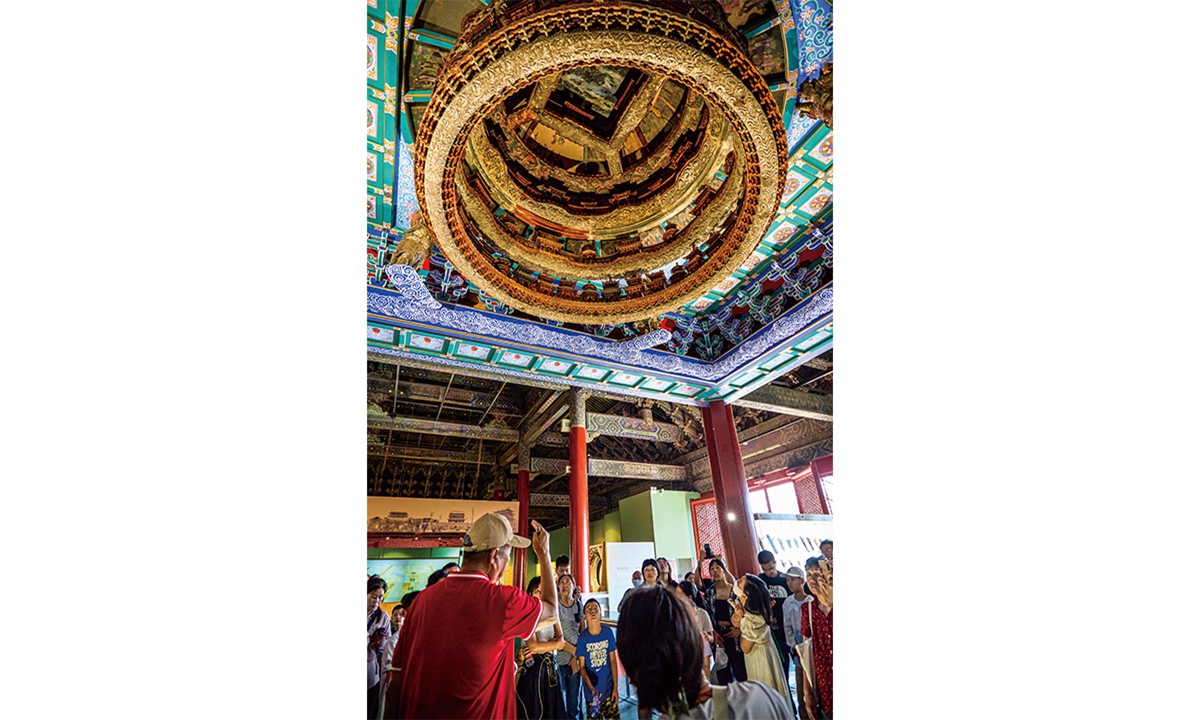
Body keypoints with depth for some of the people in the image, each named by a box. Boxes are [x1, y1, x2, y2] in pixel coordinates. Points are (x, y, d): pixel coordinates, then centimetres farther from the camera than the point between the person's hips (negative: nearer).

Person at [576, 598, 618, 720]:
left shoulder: (608, 632, -12)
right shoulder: (582, 637, -15)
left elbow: (613, 660, -2)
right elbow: (582, 666, -8)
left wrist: (615, 687, -1)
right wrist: (591, 687, -20)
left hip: (609, 688, 1)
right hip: (592, 690, -1)